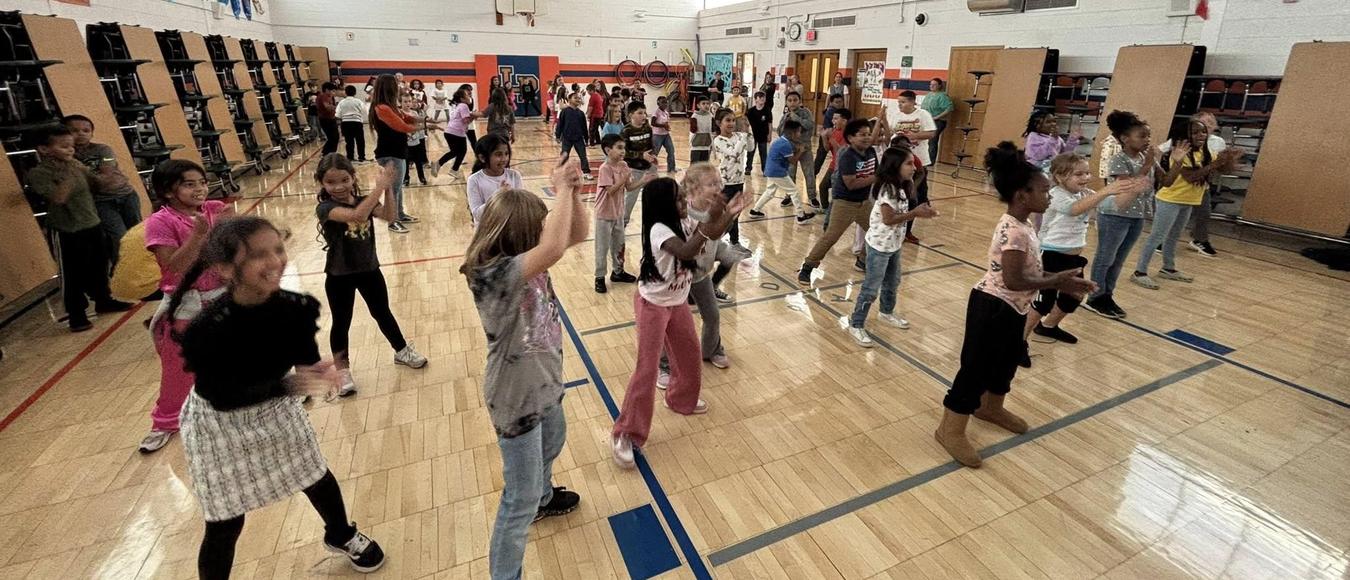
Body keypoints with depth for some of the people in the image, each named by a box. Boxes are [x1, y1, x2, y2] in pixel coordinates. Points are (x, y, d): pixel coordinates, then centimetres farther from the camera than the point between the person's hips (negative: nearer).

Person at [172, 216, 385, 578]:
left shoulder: (296, 307, -22)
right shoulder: (205, 332, -33)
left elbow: (306, 358, -9)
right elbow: (222, 398, -27)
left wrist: (315, 374, -32)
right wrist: (288, 385, -40)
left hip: (277, 409, 4)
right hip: (220, 425, -4)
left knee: (317, 477, 20)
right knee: (225, 525, 7)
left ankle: (341, 536, 49)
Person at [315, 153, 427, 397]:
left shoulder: (364, 201, -2)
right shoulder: (325, 208, -20)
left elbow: (389, 216, -16)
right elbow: (355, 215, -38)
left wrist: (387, 189, -27)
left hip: (369, 269, 4)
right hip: (339, 276, -4)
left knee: (383, 313, 19)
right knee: (342, 322, 11)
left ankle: (402, 351, 38)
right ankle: (342, 370, 29)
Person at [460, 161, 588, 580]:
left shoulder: (527, 259, -7)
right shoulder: (492, 275, -33)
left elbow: (577, 234, -1)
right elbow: (555, 249, -47)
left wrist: (572, 192, -19)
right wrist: (562, 191, -33)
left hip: (545, 384, 9)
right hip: (517, 398, -9)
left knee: (552, 445, 36)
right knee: (520, 501, 7)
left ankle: (543, 498, 67)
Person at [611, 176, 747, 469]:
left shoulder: (684, 222, -4)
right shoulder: (659, 229, -28)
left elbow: (712, 236, 5)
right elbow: (687, 251, -44)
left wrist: (729, 214, -12)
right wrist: (712, 219, -47)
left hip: (678, 302, 8)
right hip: (653, 305, -8)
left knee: (689, 354, 20)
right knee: (647, 368, -7)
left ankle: (681, 399, 47)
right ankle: (624, 434, 4)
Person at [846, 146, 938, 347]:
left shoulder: (902, 187, 6)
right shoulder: (887, 189, -24)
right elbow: (889, 219, -25)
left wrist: (920, 210, 1)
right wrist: (915, 213, -25)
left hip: (894, 244, 10)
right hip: (879, 245, -10)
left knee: (892, 281, 25)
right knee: (871, 287, -3)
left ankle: (887, 312, 47)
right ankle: (856, 325, 7)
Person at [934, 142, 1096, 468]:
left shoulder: (1021, 225, 7)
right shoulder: (1014, 231, -24)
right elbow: (1014, 280, -27)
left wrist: (1057, 281, 4)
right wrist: (1057, 281, -17)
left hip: (1011, 309, 10)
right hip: (994, 308, -10)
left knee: (1008, 359, 26)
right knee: (977, 367, -2)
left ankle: (990, 408, 49)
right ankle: (950, 430, 11)